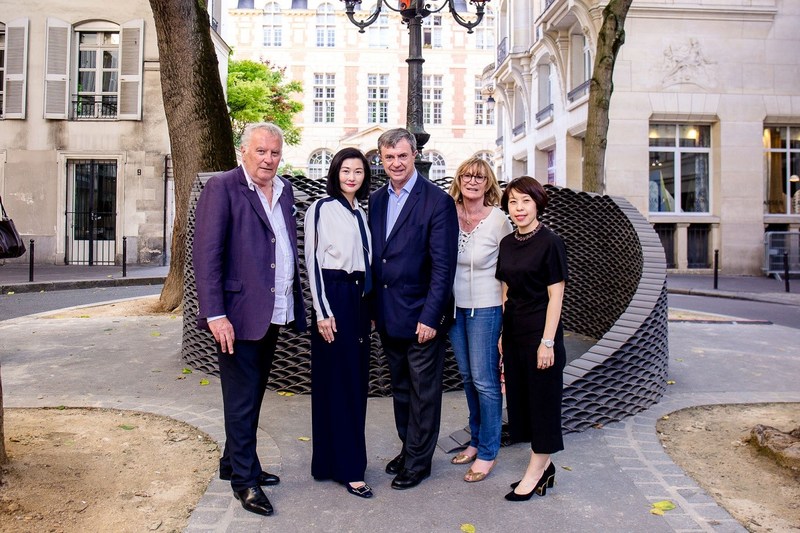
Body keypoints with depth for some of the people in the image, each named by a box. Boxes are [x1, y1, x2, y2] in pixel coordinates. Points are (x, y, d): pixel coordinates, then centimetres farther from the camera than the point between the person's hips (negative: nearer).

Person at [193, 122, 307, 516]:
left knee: (253, 395, 19)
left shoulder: (284, 190, 12)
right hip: (240, 314, -7)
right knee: (242, 399, 4)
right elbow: (206, 254, -14)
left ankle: (234, 463, 36)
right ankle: (245, 480, 18)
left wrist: (294, 304, 9)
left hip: (274, 314, 7)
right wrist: (215, 314, -20)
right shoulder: (222, 187, -9)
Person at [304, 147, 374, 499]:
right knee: (338, 382, -2)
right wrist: (323, 311, -15)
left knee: (356, 380, 10)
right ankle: (348, 468, 7)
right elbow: (313, 261, -9)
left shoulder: (361, 213, 15)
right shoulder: (321, 209, -4)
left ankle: (335, 461, 24)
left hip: (359, 297, 7)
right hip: (333, 297, -7)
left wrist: (370, 305, 13)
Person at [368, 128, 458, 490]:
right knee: (400, 388, 19)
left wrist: (430, 317, -18)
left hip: (420, 317, -6)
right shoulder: (376, 200, 8)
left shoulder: (437, 201, -12)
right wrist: (372, 307, 7)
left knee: (424, 392, 8)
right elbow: (374, 257, 11)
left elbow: (443, 266, -15)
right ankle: (408, 447, 37)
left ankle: (418, 461, 23)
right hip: (387, 317, 6)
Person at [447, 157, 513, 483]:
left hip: (485, 308, -5)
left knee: (485, 380, 2)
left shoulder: (499, 220, -12)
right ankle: (476, 440, 34)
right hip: (455, 306, 5)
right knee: (467, 376, 16)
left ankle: (488, 452, 18)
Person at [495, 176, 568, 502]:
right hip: (513, 332, 7)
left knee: (543, 399, 4)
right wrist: (502, 334, 10)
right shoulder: (507, 243, 8)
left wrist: (547, 342, -16)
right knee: (520, 397, 12)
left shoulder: (550, 243, -10)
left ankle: (536, 471, 17)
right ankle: (544, 466, 28)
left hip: (540, 333, -7)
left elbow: (555, 296, -12)